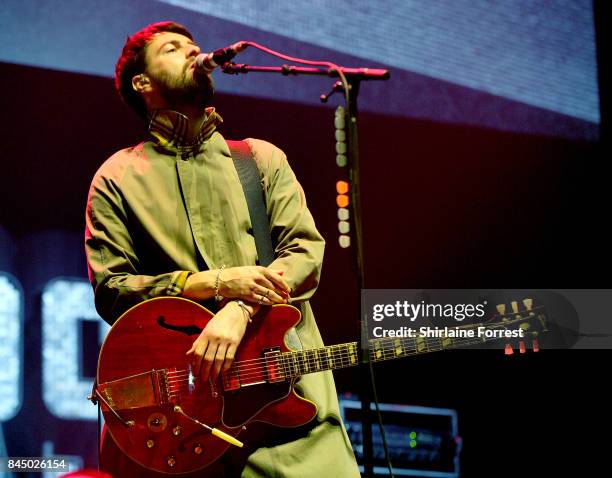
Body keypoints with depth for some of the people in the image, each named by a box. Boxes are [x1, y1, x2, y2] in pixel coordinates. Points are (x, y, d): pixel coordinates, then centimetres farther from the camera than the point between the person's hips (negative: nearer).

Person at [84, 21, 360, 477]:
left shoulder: (262, 157, 16)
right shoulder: (117, 179, 10)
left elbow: (306, 252, 3)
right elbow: (109, 291, 1)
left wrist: (240, 309, -15)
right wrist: (213, 283, -11)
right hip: (181, 387, -2)